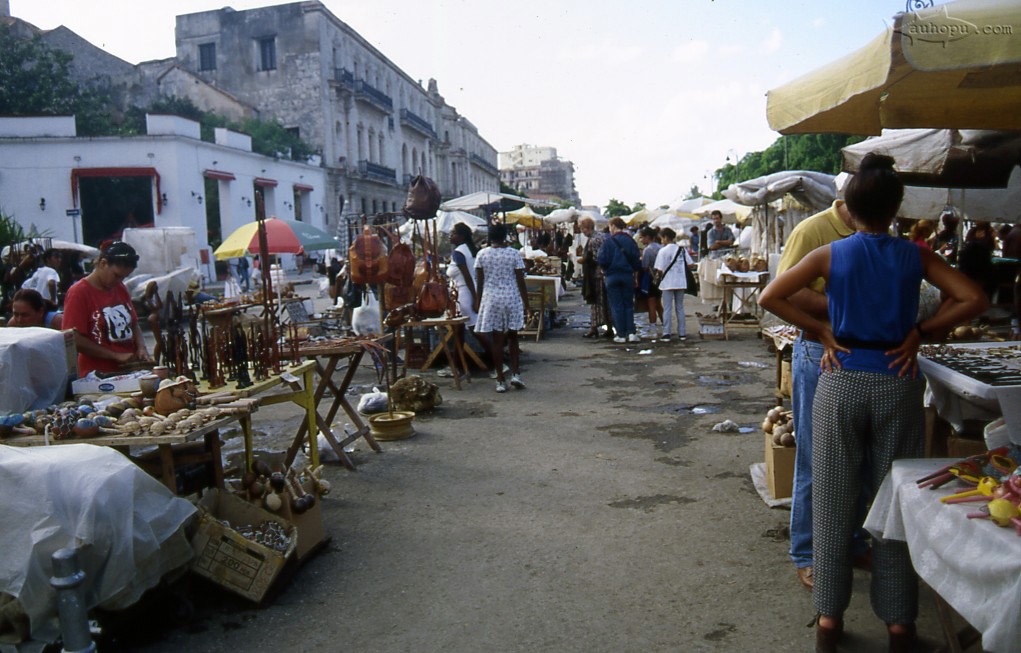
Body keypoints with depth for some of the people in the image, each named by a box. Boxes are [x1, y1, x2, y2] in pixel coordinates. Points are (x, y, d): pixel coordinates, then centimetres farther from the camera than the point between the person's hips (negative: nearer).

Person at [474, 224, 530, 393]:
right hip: (512, 298, 0)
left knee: (497, 340, 4)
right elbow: (521, 281, -2)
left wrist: (477, 302, 11)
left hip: (491, 299, 0)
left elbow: (480, 281, 1)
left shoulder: (482, 254, -1)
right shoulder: (514, 254, -3)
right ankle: (515, 374, 4)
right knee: (513, 337, 14)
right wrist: (526, 303, 5)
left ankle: (501, 380, 7)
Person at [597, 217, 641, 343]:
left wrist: (604, 271, 8)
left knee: (616, 306, 3)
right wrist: (636, 277, 14)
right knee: (629, 304, 11)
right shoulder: (630, 241, 4)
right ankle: (631, 333, 2)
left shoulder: (609, 241, -7)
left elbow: (602, 260, -11)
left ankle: (621, 334, 3)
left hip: (612, 276, -3)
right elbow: (637, 260, 5)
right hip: (628, 276, 3)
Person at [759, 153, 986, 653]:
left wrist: (821, 331, 0)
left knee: (834, 502, 8)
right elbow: (973, 300, -4)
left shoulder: (831, 254, -3)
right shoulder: (915, 256, 0)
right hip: (897, 383, 1)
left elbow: (770, 298, -6)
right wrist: (919, 333, 1)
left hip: (841, 381, -1)